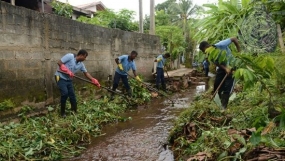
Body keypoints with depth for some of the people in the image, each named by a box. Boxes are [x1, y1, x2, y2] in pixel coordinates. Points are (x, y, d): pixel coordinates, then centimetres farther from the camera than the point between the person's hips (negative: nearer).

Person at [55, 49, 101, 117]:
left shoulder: (81, 64, 3)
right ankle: (62, 112, -4)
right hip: (60, 77, -7)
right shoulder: (70, 56, -18)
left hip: (68, 79, 7)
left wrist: (94, 80, -1)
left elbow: (86, 73, 9)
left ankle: (74, 112, 15)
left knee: (72, 95, 3)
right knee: (65, 93, -19)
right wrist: (67, 71, -25)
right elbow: (59, 62, -20)